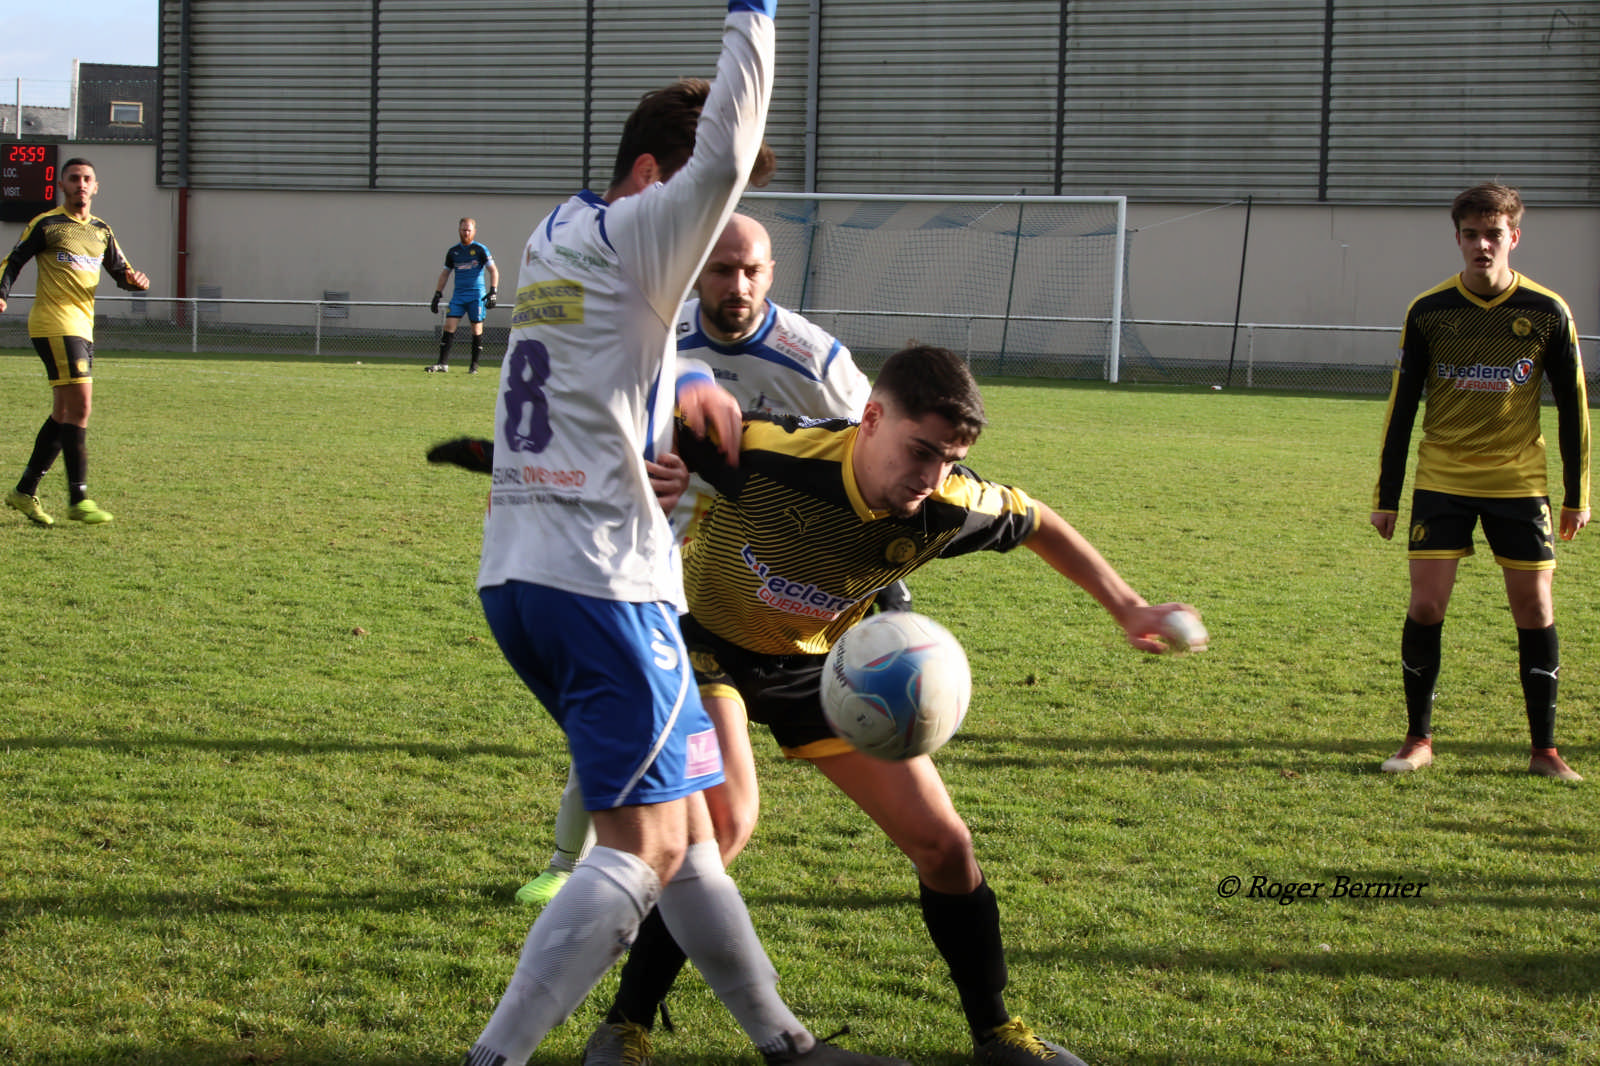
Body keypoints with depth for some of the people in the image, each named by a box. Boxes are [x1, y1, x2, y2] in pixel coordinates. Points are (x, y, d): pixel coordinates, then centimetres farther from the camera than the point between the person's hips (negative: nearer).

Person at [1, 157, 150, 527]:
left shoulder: (101, 231, 16)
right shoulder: (46, 225, -2)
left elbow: (120, 271, 20)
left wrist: (135, 279, -3)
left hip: (83, 328, 8)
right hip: (53, 324, -8)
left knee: (65, 413, 10)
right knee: (79, 405, -15)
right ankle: (78, 499, -12)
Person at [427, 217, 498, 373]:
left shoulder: (480, 249, -1)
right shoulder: (453, 251, 11)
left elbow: (493, 270, -3)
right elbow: (445, 273, 20)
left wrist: (493, 291, -15)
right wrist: (437, 295, 13)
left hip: (476, 295, -3)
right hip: (458, 294, 3)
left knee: (477, 330, -1)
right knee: (449, 326, -7)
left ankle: (474, 365, 7)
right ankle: (443, 364, -7)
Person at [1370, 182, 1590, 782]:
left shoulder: (1547, 313, -3)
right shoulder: (1428, 311, -2)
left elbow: (1572, 406, 5)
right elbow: (1402, 406, 4)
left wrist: (1577, 495, 4)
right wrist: (1387, 496, 4)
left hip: (1519, 485, 0)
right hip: (1441, 483, 0)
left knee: (1535, 609, -1)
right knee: (1426, 605, -6)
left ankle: (1544, 749, 10)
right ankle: (1419, 740, 9)